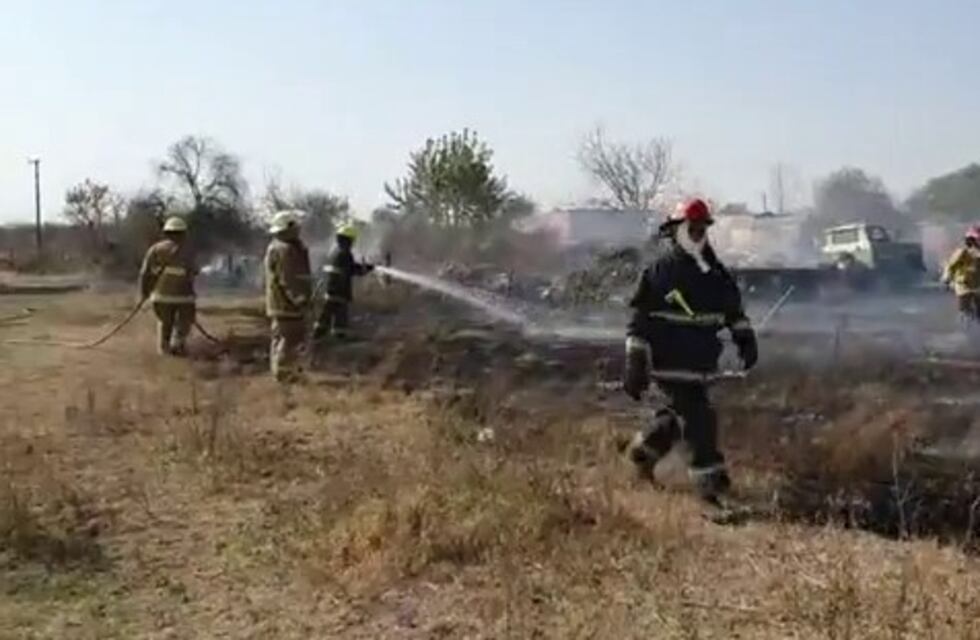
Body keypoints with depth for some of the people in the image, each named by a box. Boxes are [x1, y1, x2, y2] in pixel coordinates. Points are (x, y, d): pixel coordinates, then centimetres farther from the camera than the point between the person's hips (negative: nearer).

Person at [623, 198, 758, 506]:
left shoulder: (714, 272, 10)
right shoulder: (660, 273, -9)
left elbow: (733, 308, 21)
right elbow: (640, 321, -10)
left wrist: (745, 338, 9)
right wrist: (636, 365, -13)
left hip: (699, 360, 7)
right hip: (669, 361, -7)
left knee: (676, 414, 18)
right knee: (698, 419, -11)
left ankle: (643, 452, 42)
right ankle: (711, 481, -3)